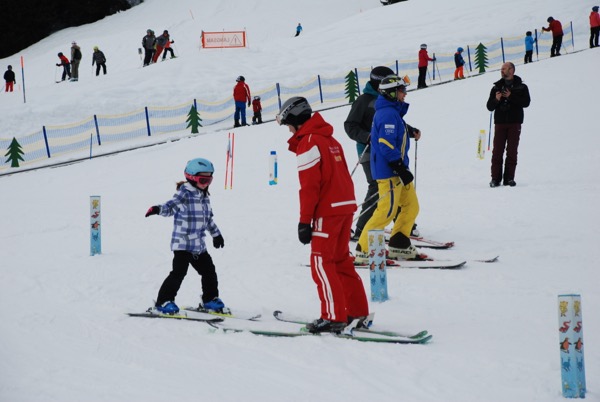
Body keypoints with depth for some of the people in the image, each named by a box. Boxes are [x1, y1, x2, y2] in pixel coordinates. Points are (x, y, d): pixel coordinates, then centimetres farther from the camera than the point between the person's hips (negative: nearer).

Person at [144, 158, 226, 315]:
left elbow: (208, 218, 24)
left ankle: (210, 299, 32)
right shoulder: (185, 193, -11)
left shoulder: (204, 196, 13)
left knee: (208, 271, 14)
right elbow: (171, 206, -11)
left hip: (199, 245, 8)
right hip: (183, 243, -8)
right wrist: (158, 209, -31)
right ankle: (164, 301, -4)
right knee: (179, 272, -13)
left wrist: (216, 234, 32)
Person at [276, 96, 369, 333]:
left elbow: (309, 186, -16)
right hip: (346, 206, 9)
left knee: (322, 263, -5)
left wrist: (304, 221, -13)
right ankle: (357, 312, 16)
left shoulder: (308, 143, -11)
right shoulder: (329, 139, 15)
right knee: (341, 260, 15)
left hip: (327, 210, -9)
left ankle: (333, 317, -8)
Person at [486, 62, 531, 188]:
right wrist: (496, 100, -10)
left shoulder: (521, 87, 7)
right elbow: (490, 106, 11)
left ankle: (509, 178, 3)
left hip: (515, 123, -2)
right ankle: (495, 178, -4)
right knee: (497, 151, -5)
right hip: (500, 122, 2)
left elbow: (526, 102, -7)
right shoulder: (496, 87, 14)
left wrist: (511, 97, -16)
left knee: (512, 151, -2)